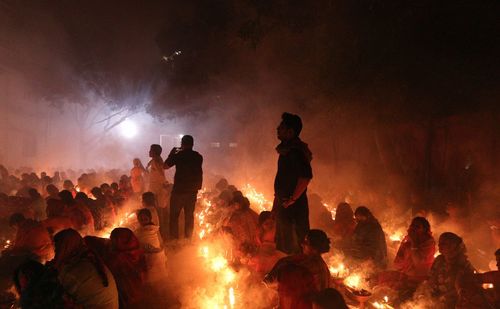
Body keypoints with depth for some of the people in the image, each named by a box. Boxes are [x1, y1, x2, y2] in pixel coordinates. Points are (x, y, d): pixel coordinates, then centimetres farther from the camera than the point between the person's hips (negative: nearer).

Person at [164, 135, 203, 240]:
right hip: (193, 190, 4)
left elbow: (165, 166, 0)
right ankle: (188, 238, 17)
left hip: (179, 189, -4)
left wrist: (171, 153, 9)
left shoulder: (178, 155, -11)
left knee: (174, 215, 5)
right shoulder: (198, 157, 1)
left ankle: (174, 238, 3)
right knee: (189, 215, 13)